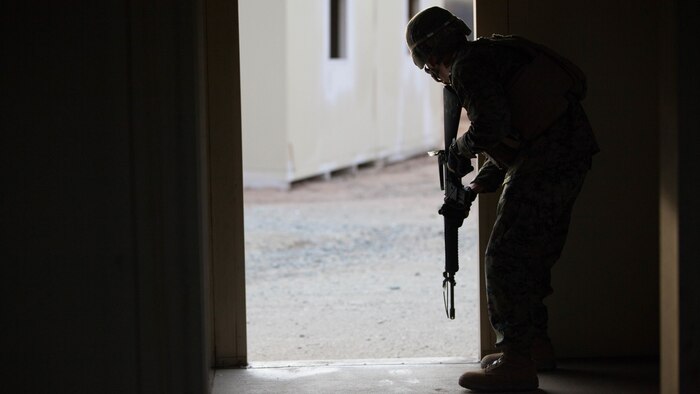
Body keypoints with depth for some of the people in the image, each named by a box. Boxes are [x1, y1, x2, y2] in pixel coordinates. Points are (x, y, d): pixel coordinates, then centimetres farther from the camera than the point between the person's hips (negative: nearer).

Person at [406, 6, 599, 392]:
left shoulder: (468, 65, -8)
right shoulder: (492, 55, 23)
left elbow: (493, 123, -23)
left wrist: (461, 148, -3)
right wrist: (478, 186, 29)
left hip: (546, 162, -10)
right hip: (569, 155, 10)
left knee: (505, 259, -6)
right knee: (532, 255, 20)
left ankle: (517, 363, -5)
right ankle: (536, 344, 30)